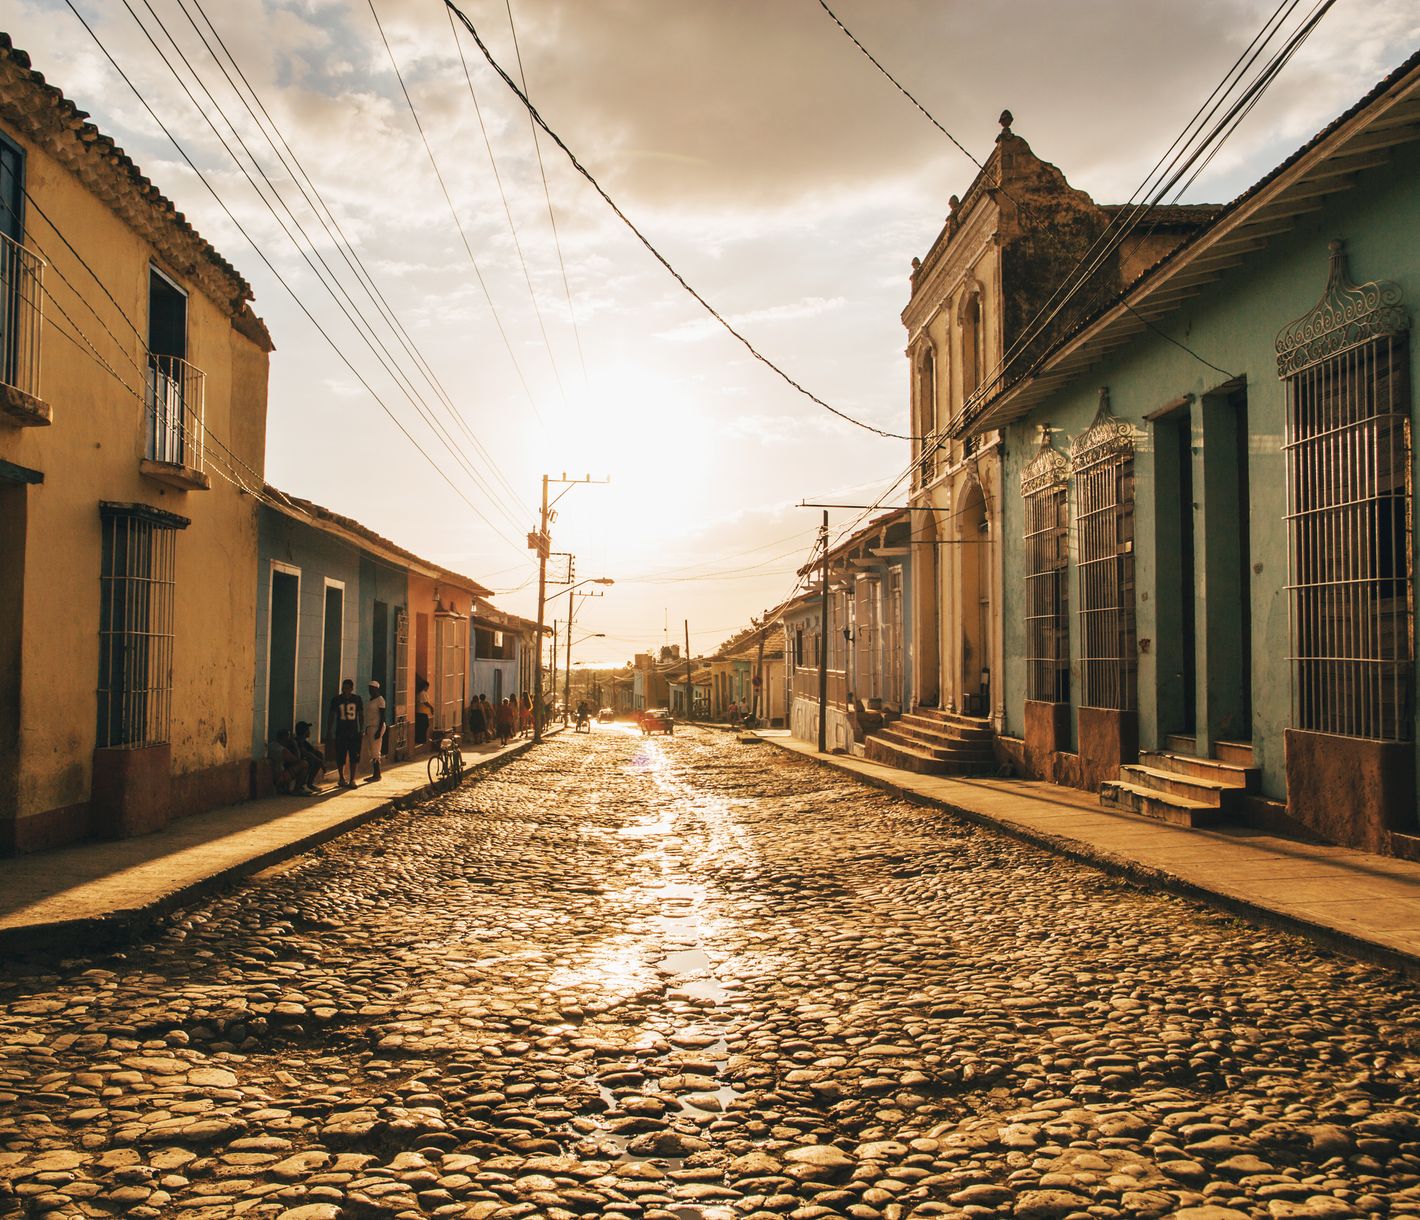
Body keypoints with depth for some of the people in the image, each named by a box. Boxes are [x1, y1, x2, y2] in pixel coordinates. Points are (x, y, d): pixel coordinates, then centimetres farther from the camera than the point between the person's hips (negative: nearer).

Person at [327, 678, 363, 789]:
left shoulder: (357, 699, 4)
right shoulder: (336, 700, 1)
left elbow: (361, 715, 11)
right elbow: (332, 716, 4)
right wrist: (329, 732, 0)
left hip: (354, 732, 0)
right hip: (340, 733, 0)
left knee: (354, 757, -4)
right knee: (340, 757, 3)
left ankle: (352, 780, 1)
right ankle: (341, 778, 21)